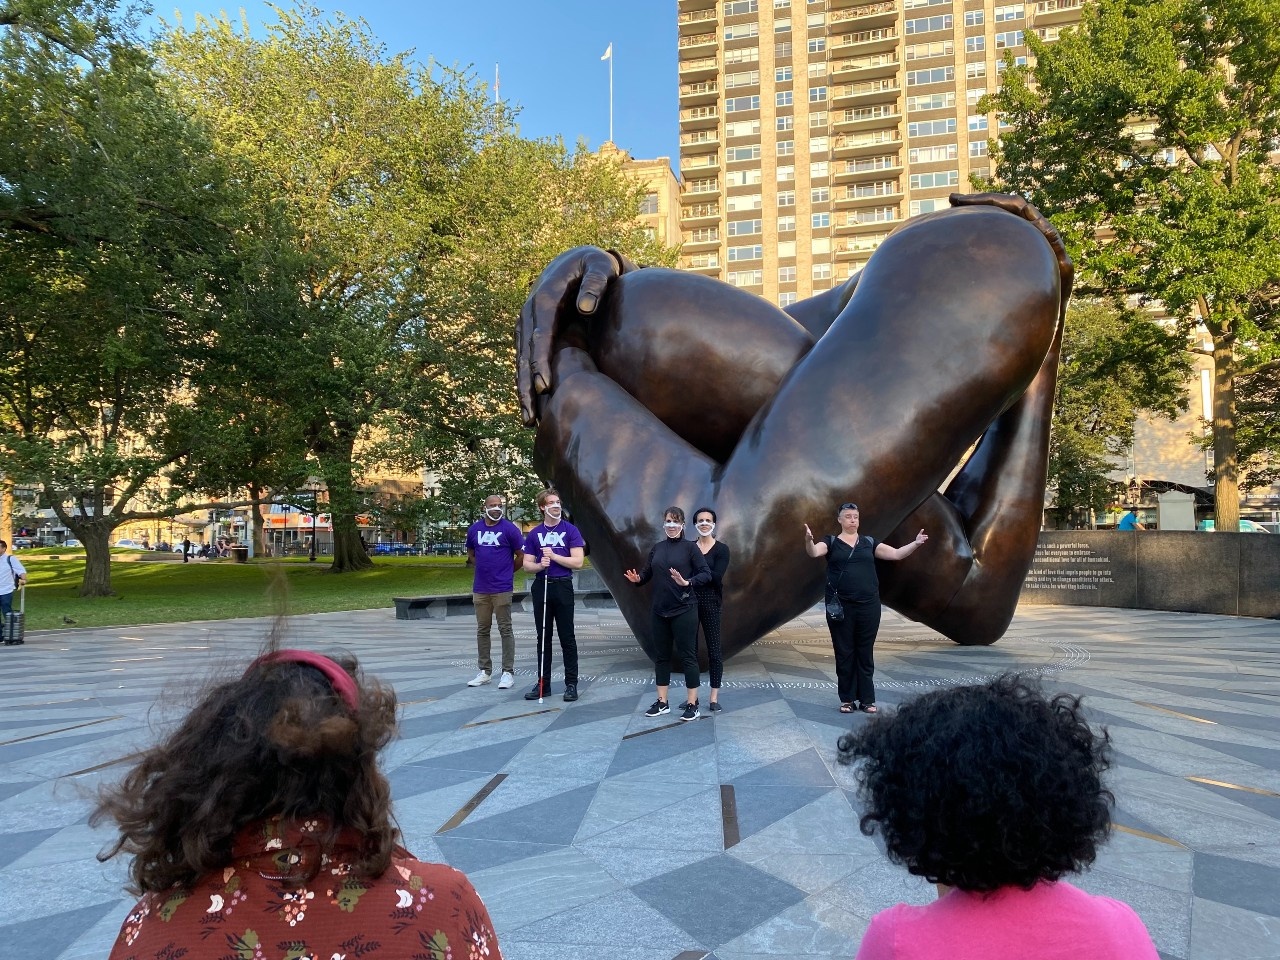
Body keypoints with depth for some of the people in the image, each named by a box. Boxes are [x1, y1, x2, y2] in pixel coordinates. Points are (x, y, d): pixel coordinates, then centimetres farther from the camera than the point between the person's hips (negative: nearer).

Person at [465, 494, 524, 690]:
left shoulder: (509, 529, -5)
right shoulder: (474, 529, 7)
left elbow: (522, 556, -1)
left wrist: (507, 571, 6)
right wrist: (483, 568, 11)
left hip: (502, 588, -4)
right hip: (480, 588, 5)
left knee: (505, 630, 0)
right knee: (482, 630, 11)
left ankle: (508, 672, 5)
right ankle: (484, 671, 20)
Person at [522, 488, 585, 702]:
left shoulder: (570, 530, 0)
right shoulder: (534, 534, 9)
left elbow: (578, 562, -7)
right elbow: (527, 565, 7)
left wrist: (554, 556, -12)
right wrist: (540, 565, -13)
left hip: (563, 586, -3)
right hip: (541, 586, 3)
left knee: (567, 638, 0)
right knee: (543, 638, 9)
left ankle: (571, 684, 7)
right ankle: (543, 683, 16)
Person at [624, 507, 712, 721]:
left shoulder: (690, 547, -5)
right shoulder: (657, 548, 9)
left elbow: (706, 574, -11)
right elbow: (647, 573, 10)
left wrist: (687, 583, -26)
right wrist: (637, 578, -11)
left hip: (683, 610, -5)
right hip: (659, 611, 5)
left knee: (687, 656, 0)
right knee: (661, 656, 11)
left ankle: (692, 704, 8)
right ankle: (662, 702, 21)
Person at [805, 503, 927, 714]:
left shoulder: (869, 542, 10)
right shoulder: (831, 542, 3)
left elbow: (896, 554, 5)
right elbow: (814, 552, -16)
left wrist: (916, 543, -10)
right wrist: (808, 540, -38)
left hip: (868, 605, 2)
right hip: (840, 606, -2)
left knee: (865, 653, 7)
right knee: (844, 652, 5)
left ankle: (867, 700, 15)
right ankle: (847, 699, 15)